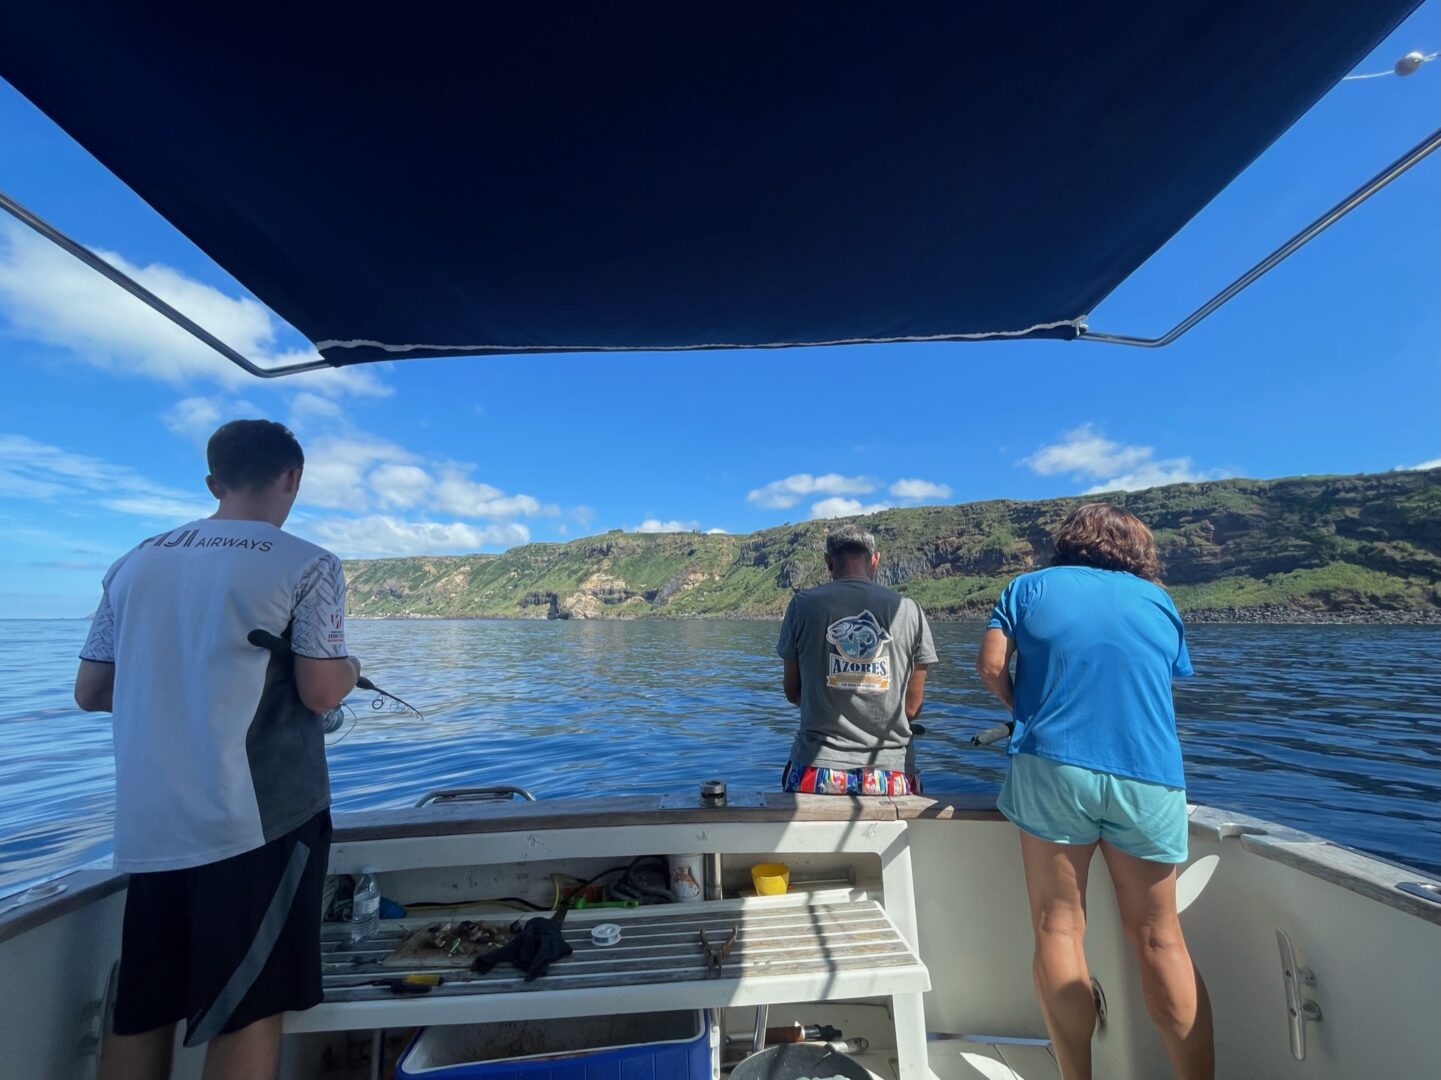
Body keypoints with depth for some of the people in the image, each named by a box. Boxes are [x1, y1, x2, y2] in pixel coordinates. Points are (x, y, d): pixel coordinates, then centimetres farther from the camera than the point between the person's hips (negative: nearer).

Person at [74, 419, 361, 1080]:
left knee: (140, 1011, 19)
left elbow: (91, 692, 12)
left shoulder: (135, 562, 8)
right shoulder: (307, 566, -9)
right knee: (248, 1008, 6)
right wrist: (349, 669, 7)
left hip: (150, 827, 6)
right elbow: (321, 694, -13)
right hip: (261, 821, -5)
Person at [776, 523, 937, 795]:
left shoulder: (803, 604, -3)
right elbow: (913, 708, 3)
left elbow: (793, 693, 6)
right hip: (892, 773, 1)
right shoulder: (909, 609, -1)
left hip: (818, 771, 0)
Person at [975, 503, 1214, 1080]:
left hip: (1053, 765, -2)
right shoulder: (1158, 599, 15)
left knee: (1058, 928, 8)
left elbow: (991, 667, -2)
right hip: (1150, 776, 3)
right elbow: (1173, 680, 20)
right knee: (1159, 939, 14)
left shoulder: (1031, 586, 8)